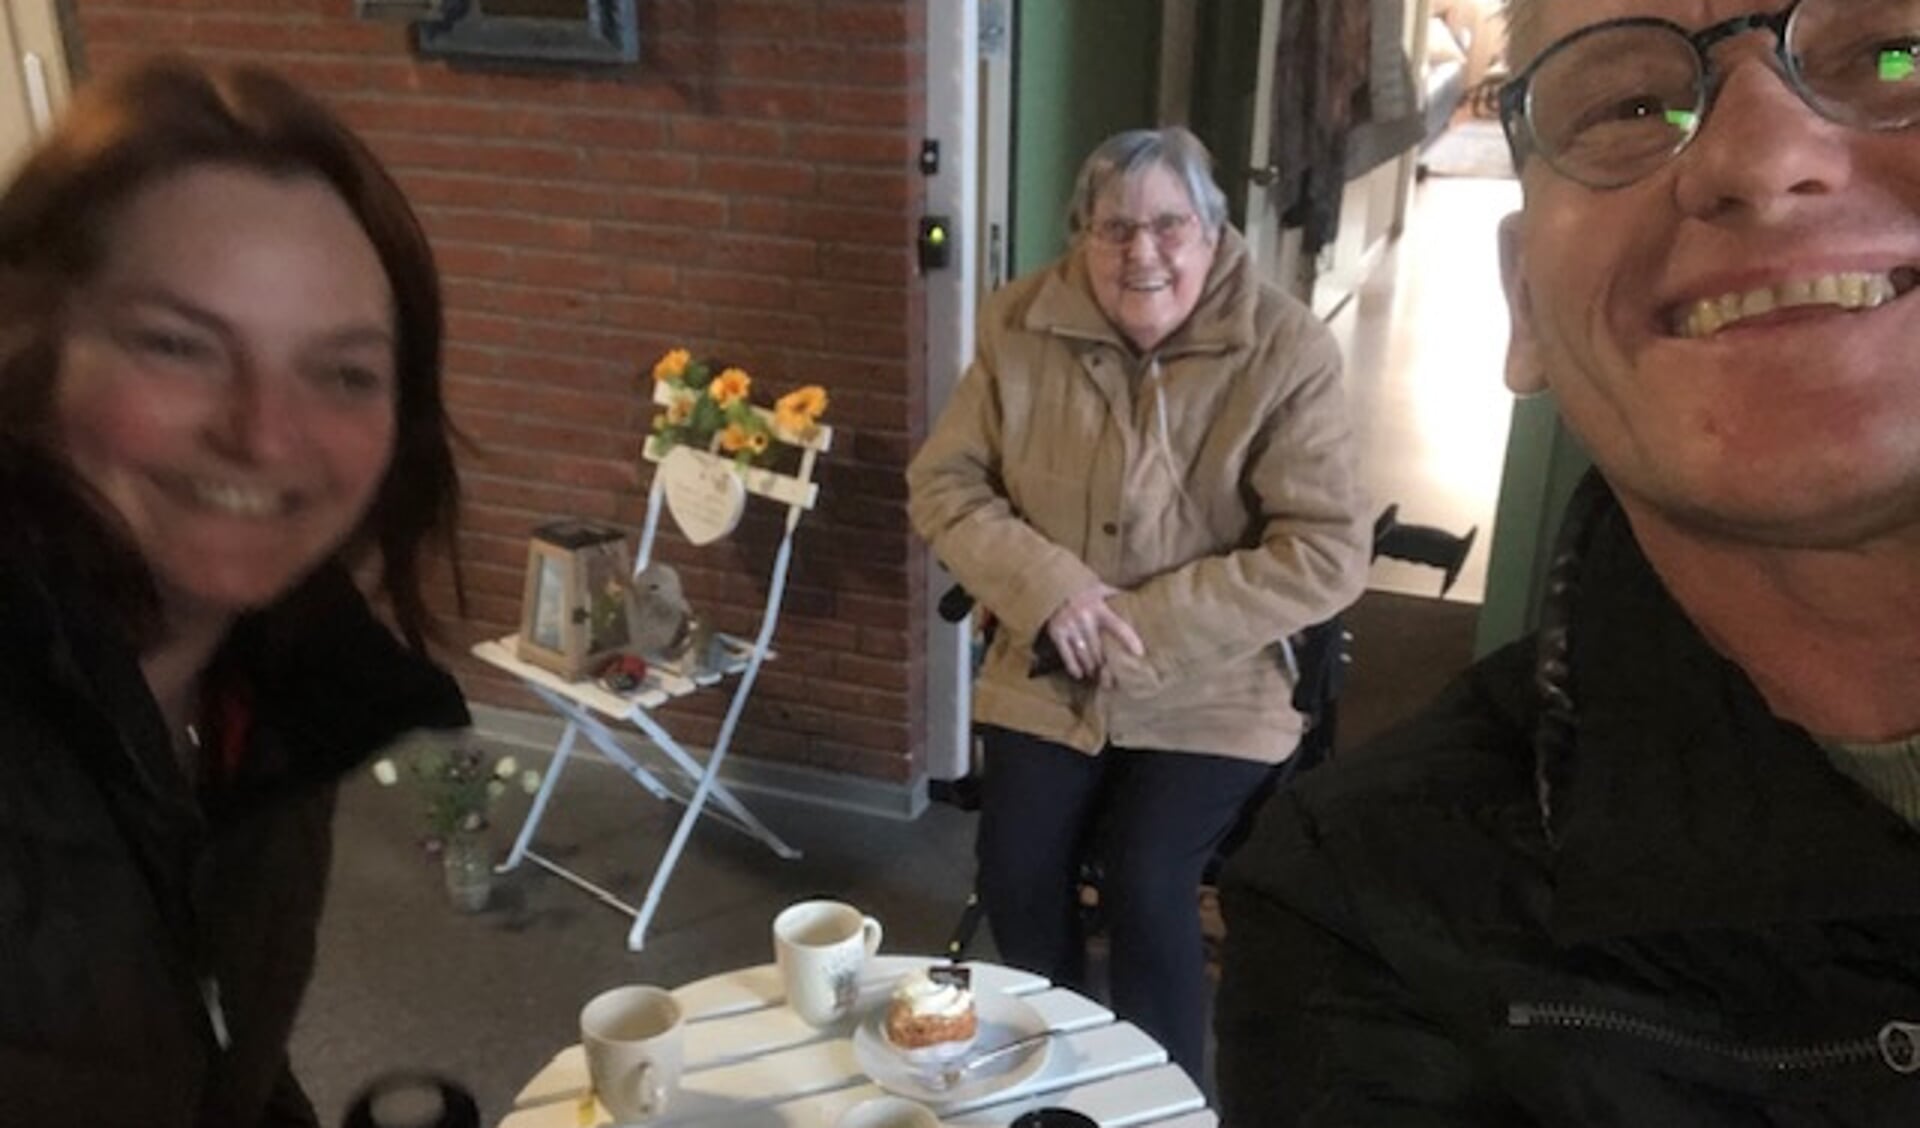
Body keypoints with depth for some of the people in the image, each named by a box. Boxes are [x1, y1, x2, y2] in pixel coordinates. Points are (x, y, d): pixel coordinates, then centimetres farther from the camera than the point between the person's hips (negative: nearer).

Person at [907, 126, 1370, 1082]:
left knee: (1145, 888, -19)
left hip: (1208, 692, -2)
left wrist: (1145, 627, -20)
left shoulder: (1284, 353, -13)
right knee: (1015, 878, -12)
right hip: (1048, 676, 3)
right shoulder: (1023, 328, -4)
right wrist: (1048, 587, -17)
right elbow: (942, 483, 1)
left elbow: (1327, 554, -16)